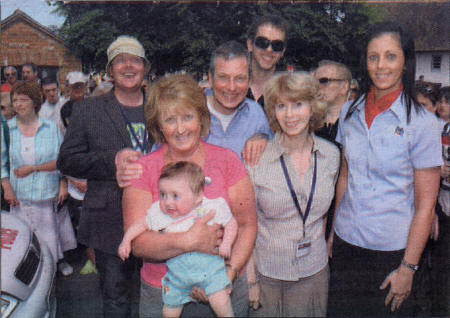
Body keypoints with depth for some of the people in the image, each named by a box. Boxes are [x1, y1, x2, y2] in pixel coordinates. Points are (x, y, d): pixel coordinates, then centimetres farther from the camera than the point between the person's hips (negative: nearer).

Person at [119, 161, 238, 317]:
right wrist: (126, 240, 1)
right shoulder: (159, 214, -5)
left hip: (209, 265, -2)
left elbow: (231, 223, 2)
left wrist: (226, 243, -11)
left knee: (220, 302, -17)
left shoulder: (211, 208, -10)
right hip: (178, 272, 3)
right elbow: (141, 224, 9)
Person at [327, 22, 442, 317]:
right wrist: (334, 231, 10)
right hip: (346, 243, 4)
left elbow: (425, 205, -10)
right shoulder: (350, 113, 2)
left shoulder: (422, 122, -12)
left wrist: (408, 268, -10)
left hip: (392, 251, -4)